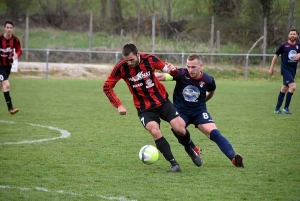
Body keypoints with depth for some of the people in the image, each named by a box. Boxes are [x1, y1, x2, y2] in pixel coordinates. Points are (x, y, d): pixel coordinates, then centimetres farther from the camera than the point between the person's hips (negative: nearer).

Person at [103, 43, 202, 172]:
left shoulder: (150, 60, -13)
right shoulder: (121, 68, -15)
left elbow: (168, 69, 1)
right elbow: (107, 87, -6)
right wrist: (119, 105, -13)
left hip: (162, 101, 1)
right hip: (144, 108, -1)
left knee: (179, 128, -9)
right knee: (155, 131, -25)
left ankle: (189, 150, 25)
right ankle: (174, 164, -16)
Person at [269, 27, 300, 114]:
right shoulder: (283, 45, -6)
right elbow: (276, 55, 1)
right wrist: (271, 68, 3)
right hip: (285, 69, -5)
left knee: (284, 89, 13)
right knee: (293, 86, -20)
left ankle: (277, 108, 23)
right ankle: (286, 107, -9)